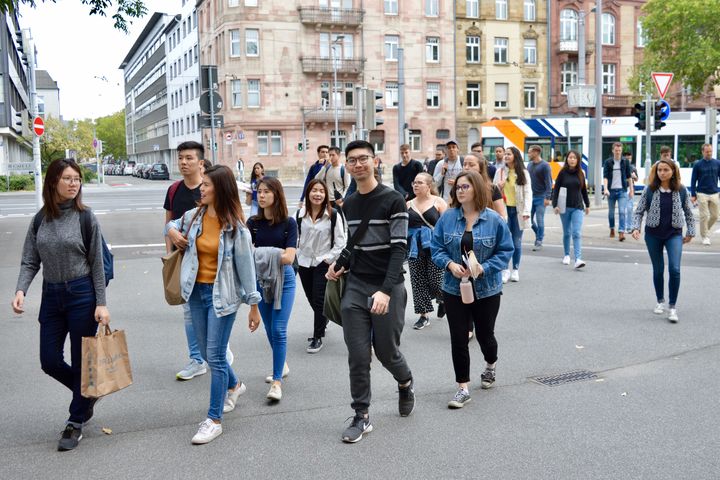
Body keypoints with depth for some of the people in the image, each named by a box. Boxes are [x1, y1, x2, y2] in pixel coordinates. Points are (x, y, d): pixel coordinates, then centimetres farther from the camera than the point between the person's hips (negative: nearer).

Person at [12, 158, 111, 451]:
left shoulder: (85, 218, -7)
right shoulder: (40, 220, 3)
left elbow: (97, 264, -5)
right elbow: (30, 261, 4)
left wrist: (101, 303, -9)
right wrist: (20, 290, -13)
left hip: (81, 295, -4)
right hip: (51, 296, 4)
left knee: (81, 361, 5)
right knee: (50, 361, 8)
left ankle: (76, 421, 23)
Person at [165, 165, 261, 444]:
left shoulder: (235, 226, -13)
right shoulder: (194, 217, 1)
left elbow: (246, 265, -10)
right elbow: (173, 224, 24)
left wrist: (253, 305, -8)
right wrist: (171, 231, -1)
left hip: (222, 294, -6)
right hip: (197, 291, 6)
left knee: (215, 356, -5)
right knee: (207, 353, 16)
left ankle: (214, 420, 6)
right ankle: (234, 386, 44)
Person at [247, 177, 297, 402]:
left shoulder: (288, 223, -7)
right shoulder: (253, 223, 2)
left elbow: (289, 257, -14)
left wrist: (260, 253, -15)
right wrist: (276, 253, -20)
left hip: (283, 279, -4)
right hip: (261, 279, 4)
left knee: (278, 329, -8)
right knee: (270, 329, 15)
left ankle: (277, 382, -3)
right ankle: (282, 366, 37)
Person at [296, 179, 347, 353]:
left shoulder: (333, 215, -10)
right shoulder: (299, 215, 1)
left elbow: (340, 242, -7)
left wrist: (328, 258, -11)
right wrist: (297, 256, 0)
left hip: (323, 263, -4)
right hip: (304, 263, 4)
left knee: (319, 299, -6)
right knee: (311, 299, 16)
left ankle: (318, 337, 6)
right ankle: (323, 320, 45)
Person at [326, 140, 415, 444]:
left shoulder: (393, 201, -9)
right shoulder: (348, 205, 11)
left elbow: (399, 248, -15)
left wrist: (386, 290, -24)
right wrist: (339, 265, 8)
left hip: (387, 288, -4)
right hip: (355, 286, 5)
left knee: (386, 351, 7)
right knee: (358, 355, 1)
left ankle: (405, 384, 39)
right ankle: (361, 417, 13)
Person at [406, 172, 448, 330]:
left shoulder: (438, 202, 1)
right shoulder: (409, 205, 11)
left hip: (434, 247, -3)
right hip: (415, 248, 4)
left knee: (436, 281, -5)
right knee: (418, 282, 3)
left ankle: (442, 300, 29)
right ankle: (423, 315, 14)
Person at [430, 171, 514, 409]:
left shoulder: (494, 220, -7)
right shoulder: (447, 218, -3)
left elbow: (505, 251, -4)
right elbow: (436, 247, 2)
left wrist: (484, 268, -18)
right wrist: (450, 264, -17)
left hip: (486, 289, -1)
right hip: (455, 288, 1)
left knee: (484, 334, 13)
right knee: (458, 338, -1)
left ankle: (490, 366, 47)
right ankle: (463, 388, 10)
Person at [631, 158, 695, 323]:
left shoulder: (681, 190, -4)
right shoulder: (650, 190, -6)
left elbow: (688, 212, 7)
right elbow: (639, 211, 0)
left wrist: (690, 232, 8)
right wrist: (636, 228, -14)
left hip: (674, 234, -1)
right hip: (653, 235, 1)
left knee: (674, 270, -14)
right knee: (658, 270, 11)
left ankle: (672, 307, -3)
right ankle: (660, 302, 30)